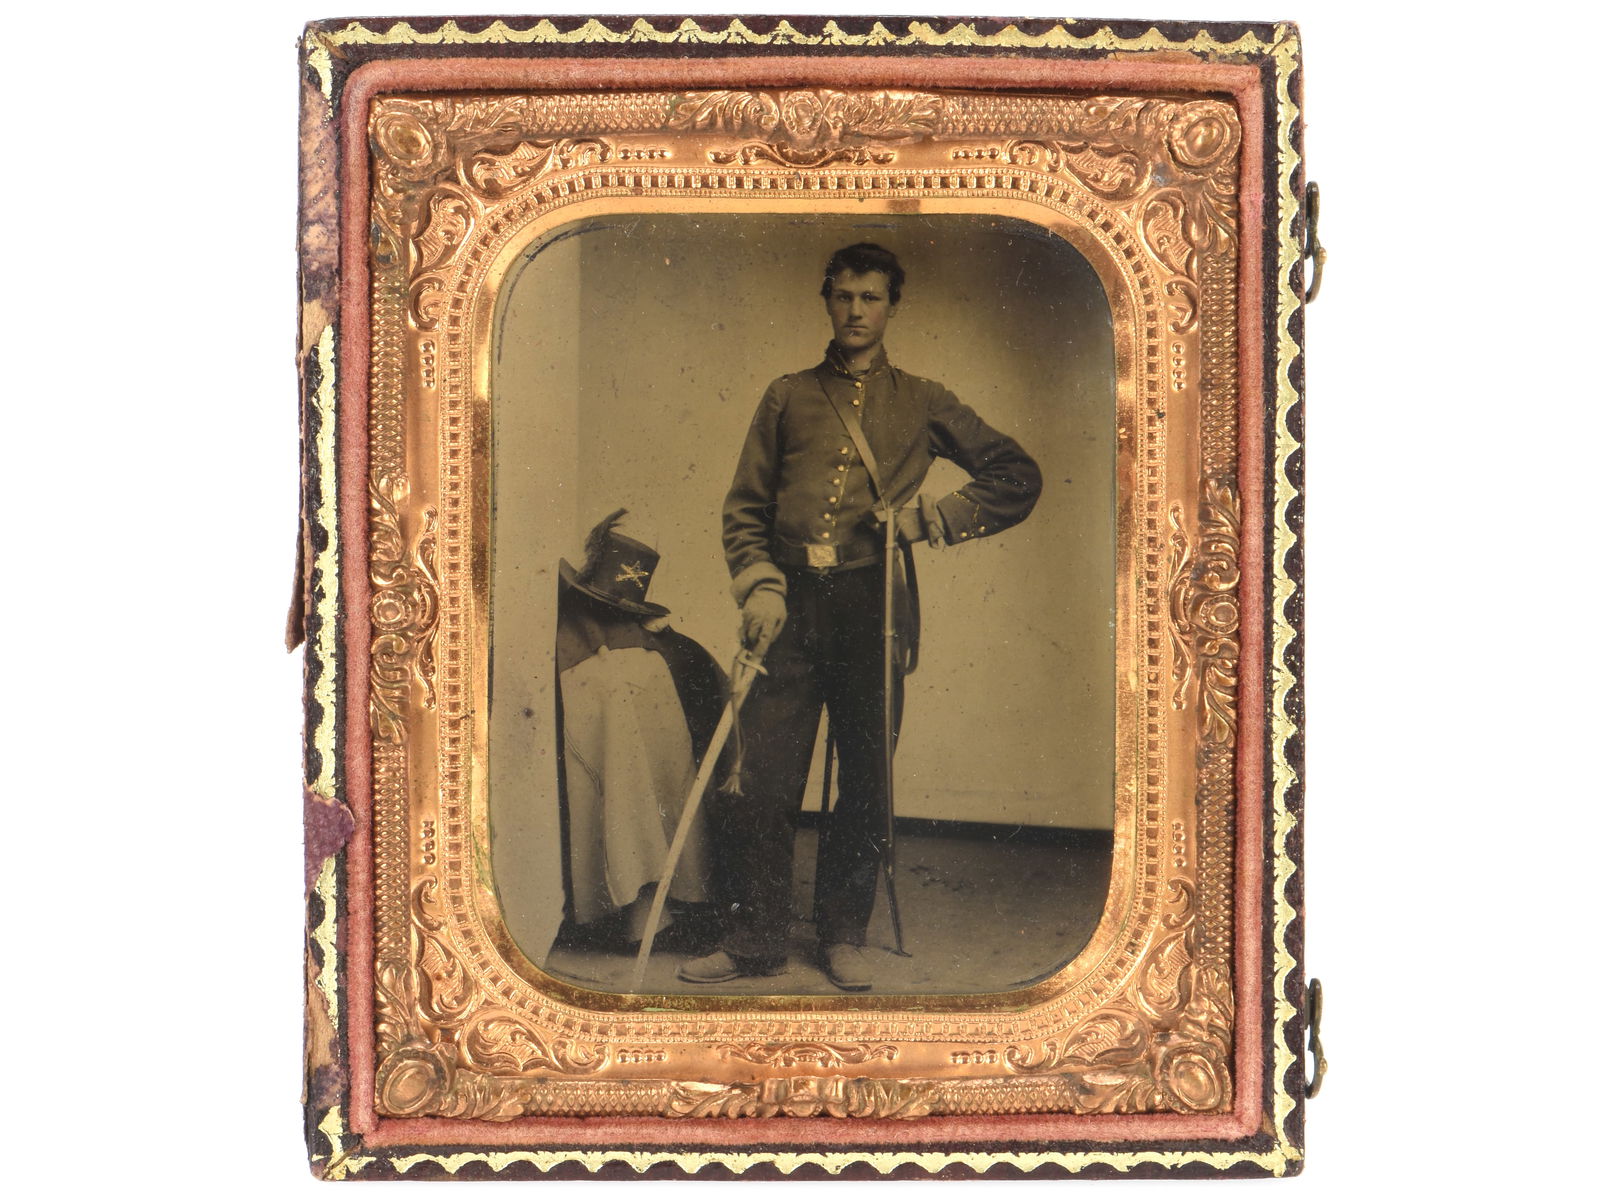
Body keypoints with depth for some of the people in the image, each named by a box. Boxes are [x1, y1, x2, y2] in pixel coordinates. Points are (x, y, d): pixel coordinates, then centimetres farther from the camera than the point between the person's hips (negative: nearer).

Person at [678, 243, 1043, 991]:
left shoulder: (921, 404, 13)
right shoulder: (787, 398, 16)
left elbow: (1018, 477, 10)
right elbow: (744, 506, 14)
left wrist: (929, 517, -2)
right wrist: (759, 586, -3)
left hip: (873, 605, 0)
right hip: (792, 602, 1)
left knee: (866, 778, 3)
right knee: (761, 776, -4)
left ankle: (844, 936, 17)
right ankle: (754, 938, 8)